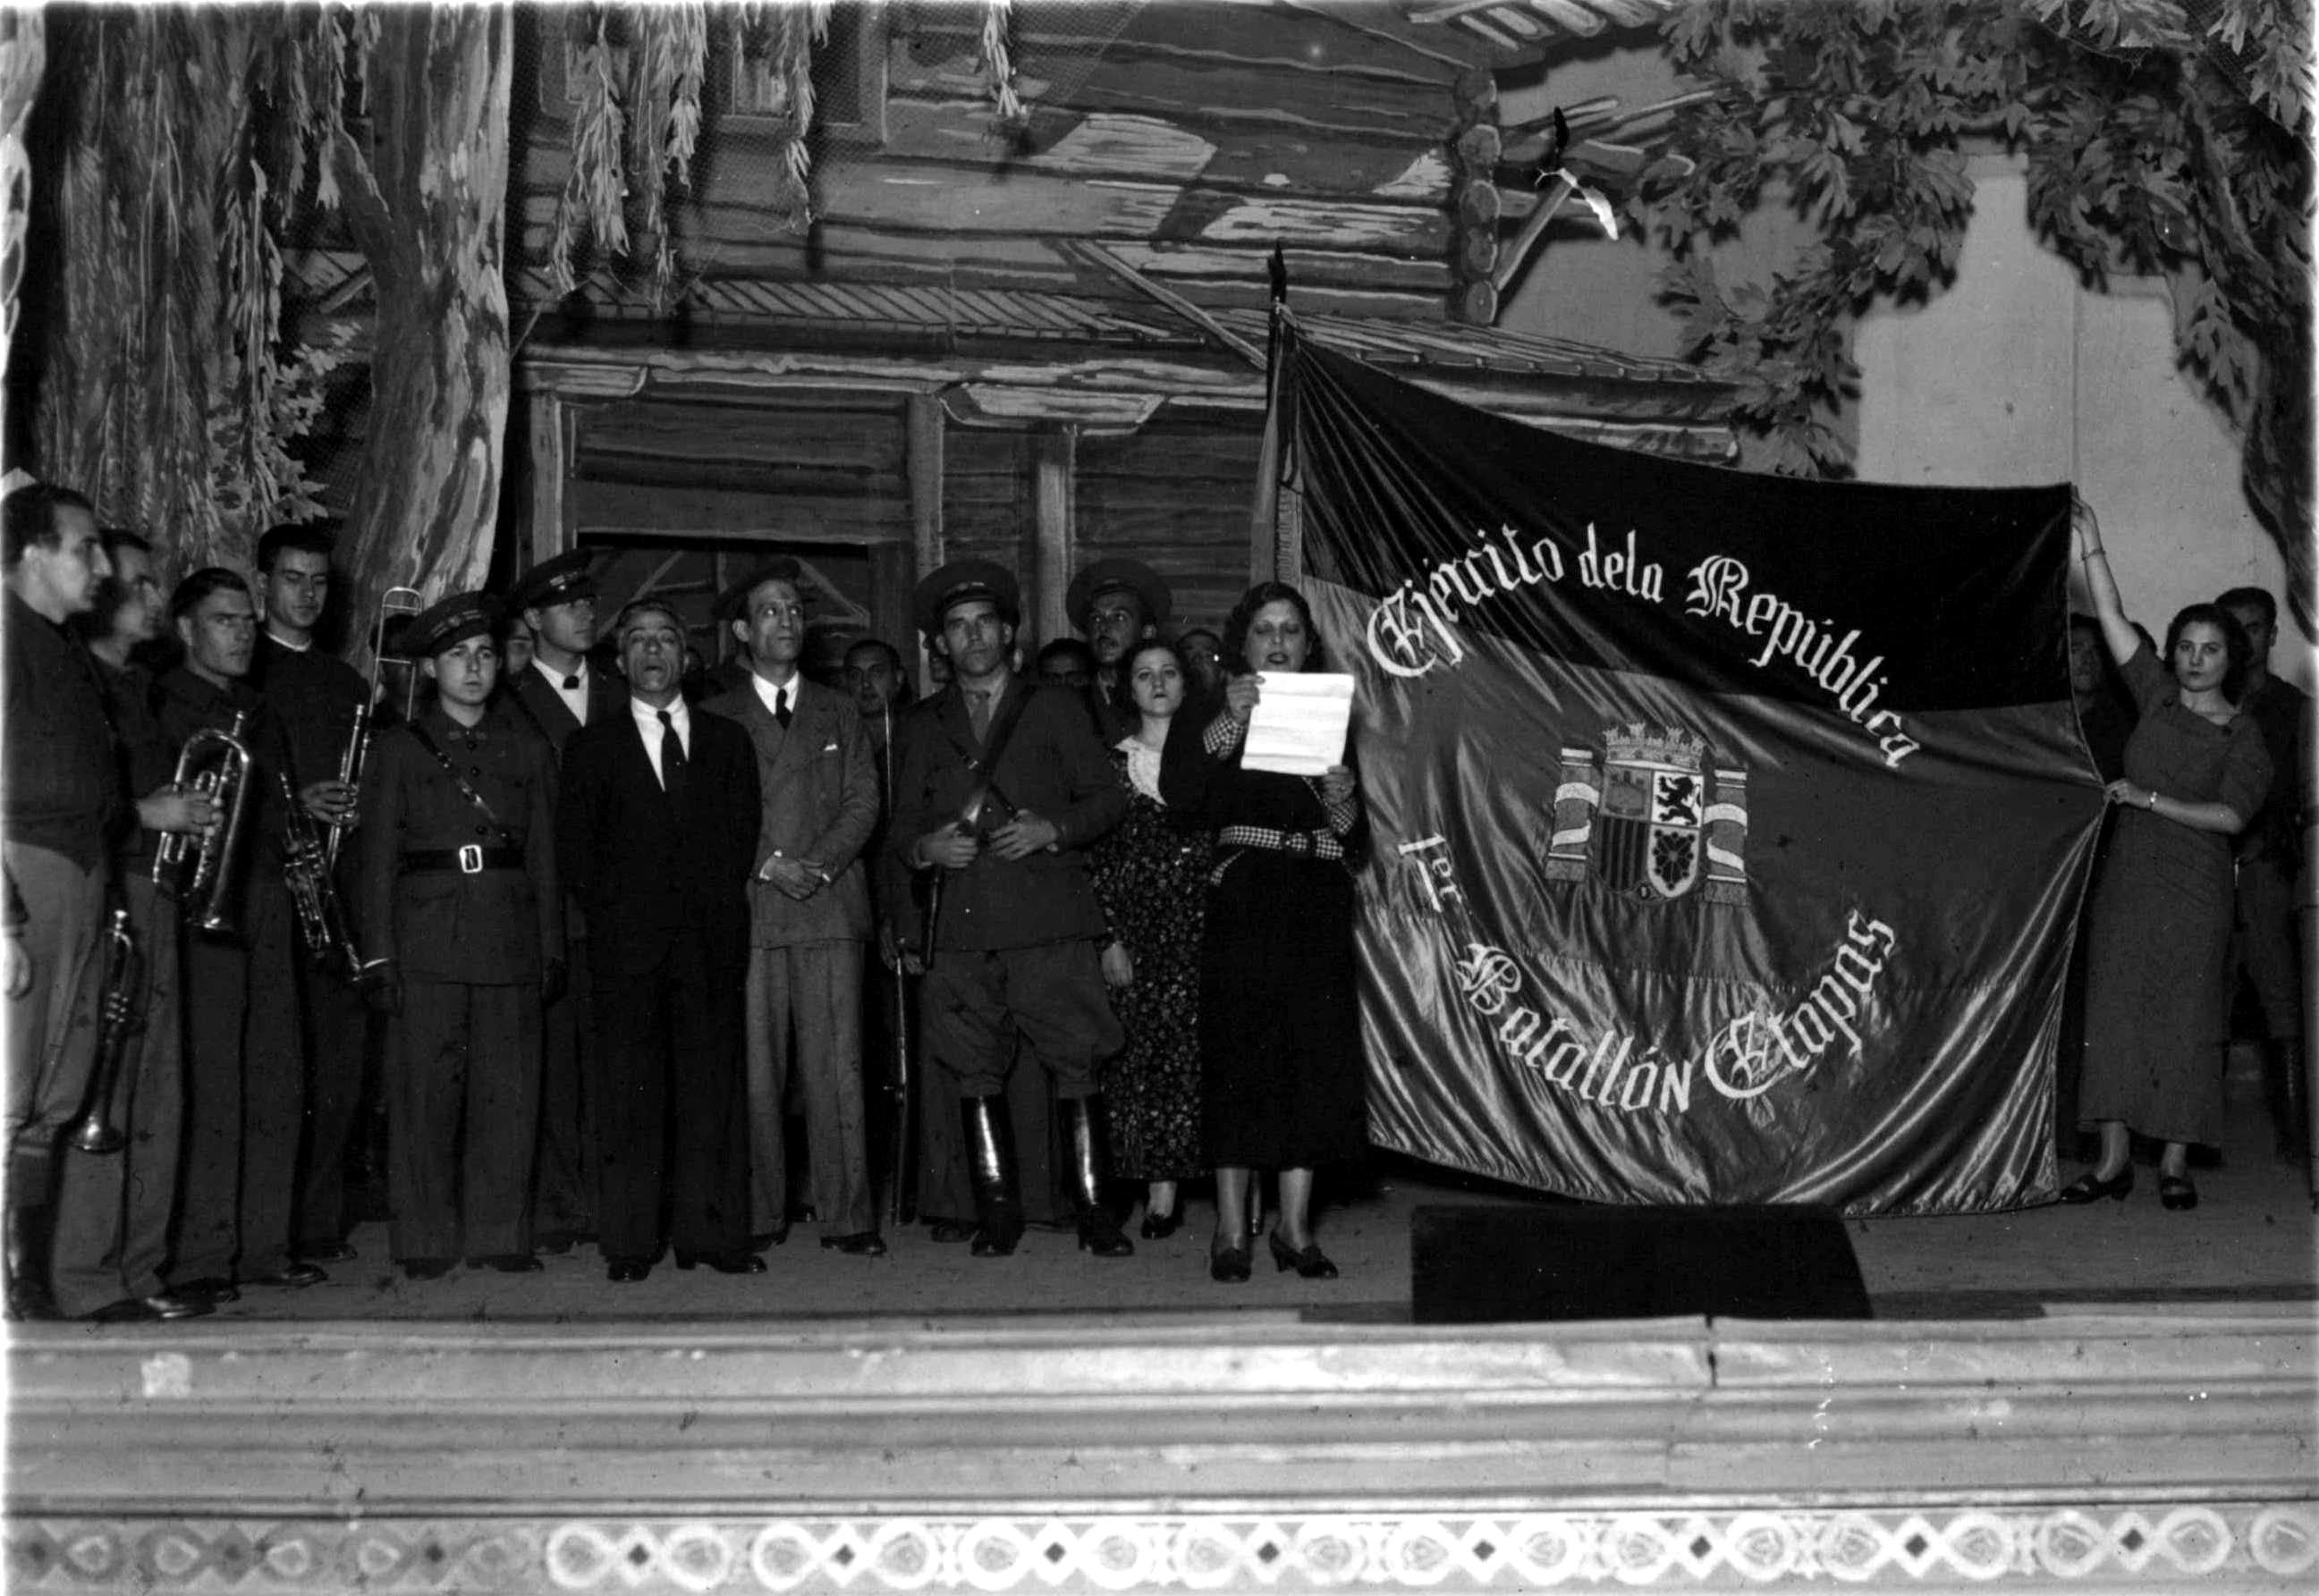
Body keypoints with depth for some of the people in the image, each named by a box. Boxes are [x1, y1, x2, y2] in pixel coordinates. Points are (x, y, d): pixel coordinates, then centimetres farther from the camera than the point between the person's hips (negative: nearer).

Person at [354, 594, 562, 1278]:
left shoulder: (527, 748, 14)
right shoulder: (399, 749, 9)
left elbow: (544, 854, 13)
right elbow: (378, 858, 5)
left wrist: (552, 948, 6)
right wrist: (378, 955, -3)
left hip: (510, 942, 2)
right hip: (426, 942, -2)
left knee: (508, 1092, 1)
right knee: (425, 1091, -2)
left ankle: (499, 1234, 9)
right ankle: (425, 1240, 6)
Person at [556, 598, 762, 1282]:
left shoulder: (727, 741, 16)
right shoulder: (593, 747, 12)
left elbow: (743, 834, 11)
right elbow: (573, 847, 7)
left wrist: (718, 906, 1)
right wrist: (613, 910, -3)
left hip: (712, 942, 1)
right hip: (629, 944, -1)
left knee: (713, 1090, 0)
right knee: (630, 1092, -2)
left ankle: (713, 1235, 4)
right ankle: (629, 1243, 2)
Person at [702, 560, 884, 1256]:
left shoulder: (838, 712, 19)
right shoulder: (716, 718, 13)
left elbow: (864, 800, 9)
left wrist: (818, 865, -7)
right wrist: (768, 864, -9)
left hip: (830, 909, 1)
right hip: (749, 911, -1)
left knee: (838, 1068, -4)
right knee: (754, 1071, -3)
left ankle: (847, 1216, -2)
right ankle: (759, 1216, 4)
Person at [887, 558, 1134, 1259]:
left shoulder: (1053, 709, 14)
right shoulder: (919, 727, 19)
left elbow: (1107, 797, 9)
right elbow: (902, 826, 17)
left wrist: (1052, 828, -8)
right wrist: (926, 847, -5)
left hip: (1049, 918, -2)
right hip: (961, 927, 2)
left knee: (1075, 1066, -6)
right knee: (975, 1071, 0)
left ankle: (1093, 1210, -2)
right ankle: (997, 1212, 8)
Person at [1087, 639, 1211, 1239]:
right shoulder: (1112, 761, 9)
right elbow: (1097, 857, 5)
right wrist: (1109, 937, -3)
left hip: (1199, 920, -1)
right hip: (1135, 927, 1)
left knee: (1202, 1051, -5)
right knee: (1142, 1051, -2)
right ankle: (1160, 1189, 5)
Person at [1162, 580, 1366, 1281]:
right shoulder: (1216, 721, 8)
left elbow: (1357, 846, 14)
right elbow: (1179, 795, -13)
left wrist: (1342, 799, -7)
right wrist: (1229, 722, -21)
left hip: (1318, 911, 3)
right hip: (1243, 907, -3)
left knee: (1314, 1061, -1)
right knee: (1240, 1060, -6)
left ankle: (1295, 1226, 6)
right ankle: (1231, 1230, -1)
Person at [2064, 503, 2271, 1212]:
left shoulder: (2243, 732, 2)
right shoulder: (2158, 698, 10)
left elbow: (2229, 815, -7)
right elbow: (2114, 619, 5)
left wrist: (2150, 799, -12)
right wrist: (2090, 546, 0)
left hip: (2194, 892, -3)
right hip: (2126, 881, 3)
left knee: (2184, 1019, -2)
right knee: (2113, 1011, 0)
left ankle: (2175, 1161, 6)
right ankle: (2113, 1160, 5)